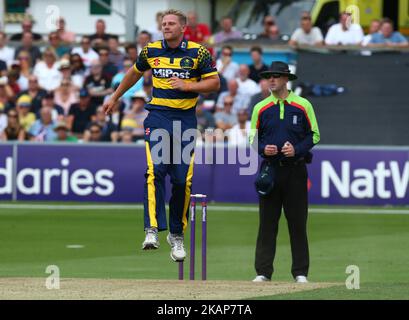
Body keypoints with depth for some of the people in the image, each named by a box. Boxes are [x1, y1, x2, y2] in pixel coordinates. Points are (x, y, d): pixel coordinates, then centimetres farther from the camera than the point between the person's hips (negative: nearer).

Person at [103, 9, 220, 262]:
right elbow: (135, 73, 24)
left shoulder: (198, 52, 0)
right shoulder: (151, 51, 7)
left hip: (186, 120, 0)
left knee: (183, 179, 0)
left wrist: (188, 86, -13)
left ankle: (177, 235, 15)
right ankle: (153, 230, -24)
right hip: (158, 117, 0)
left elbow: (215, 82, 1)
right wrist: (115, 98, 33)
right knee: (156, 170, -18)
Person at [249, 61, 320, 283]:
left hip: (295, 169, -1)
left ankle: (300, 272, 7)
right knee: (267, 222, 0)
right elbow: (253, 139, 12)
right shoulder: (261, 108, 8)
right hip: (270, 170, 1)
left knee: (297, 221, 1)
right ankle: (263, 272, 2)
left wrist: (296, 150, -11)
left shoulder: (302, 105, 2)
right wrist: (263, 148, -9)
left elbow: (314, 135, 5)